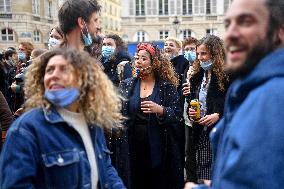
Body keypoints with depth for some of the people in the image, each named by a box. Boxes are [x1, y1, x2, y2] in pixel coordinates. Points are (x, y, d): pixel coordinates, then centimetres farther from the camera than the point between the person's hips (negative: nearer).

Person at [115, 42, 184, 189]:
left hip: (158, 148, -2)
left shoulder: (167, 86, 1)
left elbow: (177, 115, -4)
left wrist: (159, 110, -20)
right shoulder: (127, 85, 8)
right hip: (132, 148, 2)